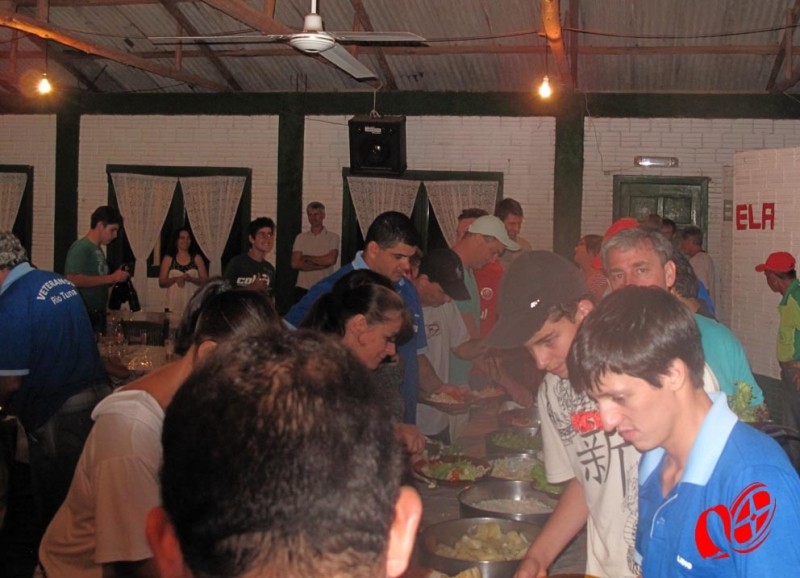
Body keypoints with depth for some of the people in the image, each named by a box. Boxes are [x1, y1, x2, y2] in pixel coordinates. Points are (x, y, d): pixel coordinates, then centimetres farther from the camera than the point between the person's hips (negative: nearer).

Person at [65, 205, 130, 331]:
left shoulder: (97, 249, 13)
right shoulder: (80, 248, -12)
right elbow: (74, 280, -24)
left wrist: (116, 278, 2)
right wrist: (111, 278, -20)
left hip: (97, 316, 9)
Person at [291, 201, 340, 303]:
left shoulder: (333, 237, 3)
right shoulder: (300, 238, 8)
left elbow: (331, 260, -11)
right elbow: (295, 264, -2)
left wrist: (307, 258, -2)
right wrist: (321, 265, -9)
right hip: (303, 288, 2)